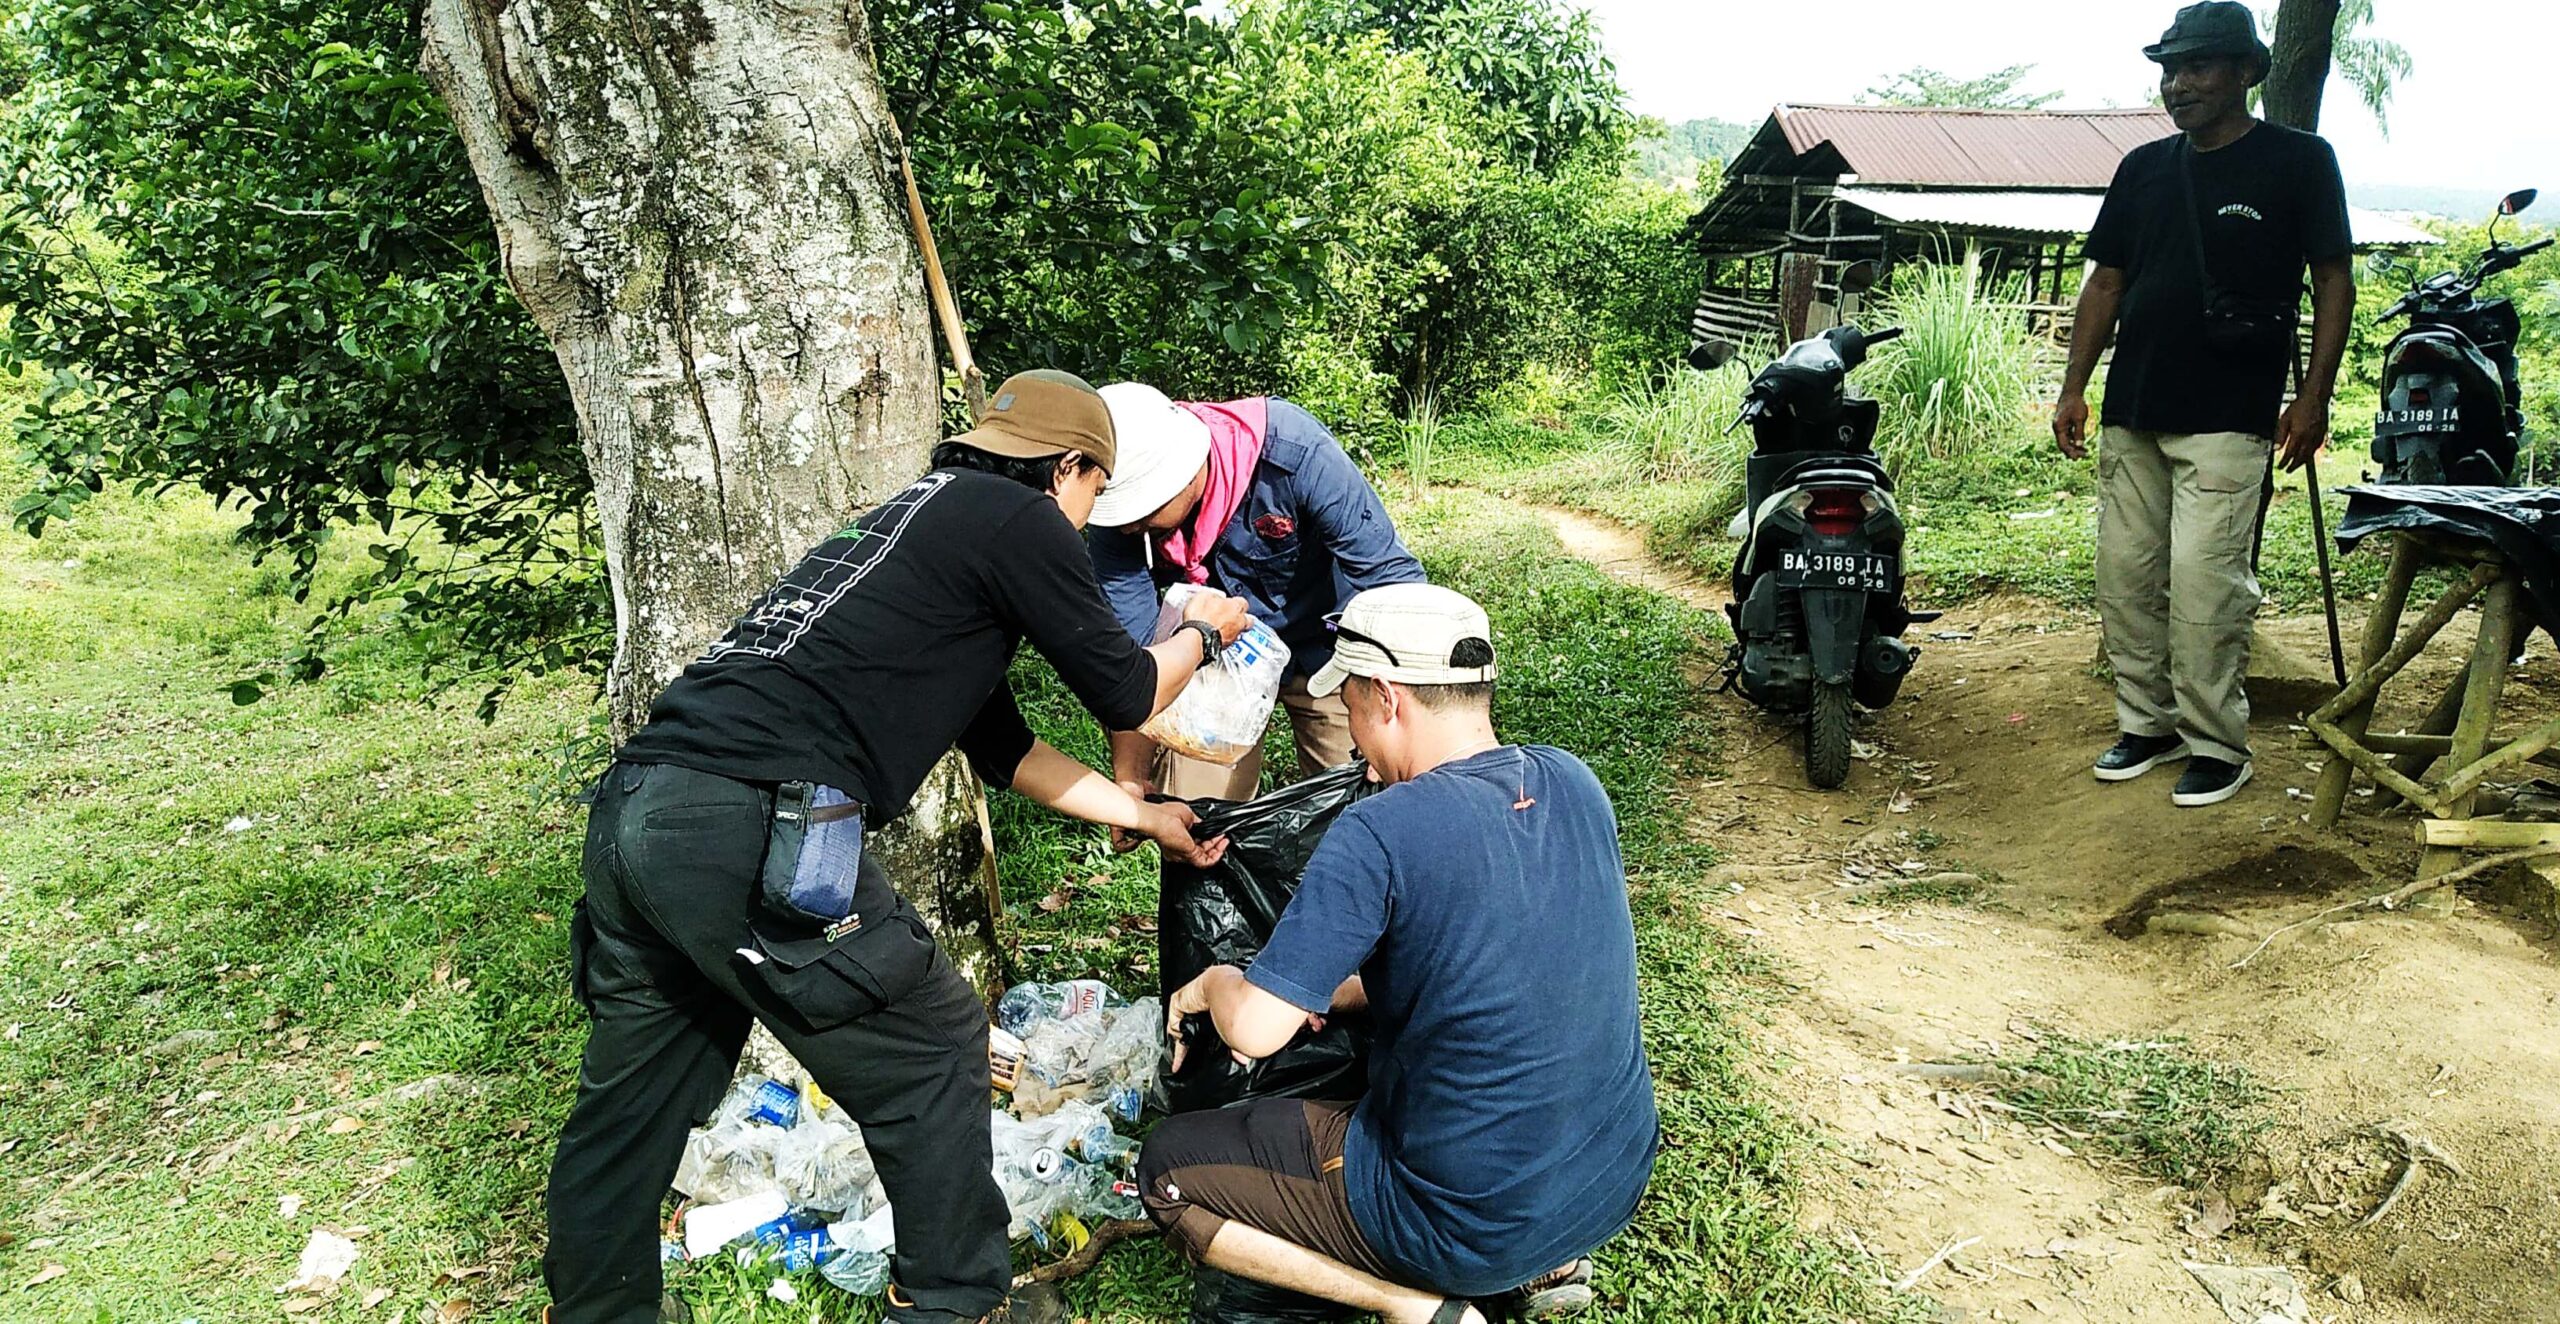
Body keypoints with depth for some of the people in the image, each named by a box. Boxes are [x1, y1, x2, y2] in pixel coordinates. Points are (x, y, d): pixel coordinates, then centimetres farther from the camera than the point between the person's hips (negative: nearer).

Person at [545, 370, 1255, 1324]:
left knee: (633, 1100, 23)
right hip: (752, 828, -9)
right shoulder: (1019, 521, 2)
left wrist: (1144, 815, 40)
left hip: (633, 811, 9)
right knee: (932, 1053, 10)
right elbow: (1123, 693, 9)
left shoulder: (913, 518, 28)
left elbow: (1003, 747, 33)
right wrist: (1203, 634, 30)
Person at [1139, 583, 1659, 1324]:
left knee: (1167, 1170, 8)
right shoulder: (1573, 786, -3)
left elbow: (1255, 1030, -22)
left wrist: (1217, 983, 0)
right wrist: (1330, 991, 13)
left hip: (1477, 1228, -6)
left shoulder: (1379, 834, -24)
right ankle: (1545, 1265, 17)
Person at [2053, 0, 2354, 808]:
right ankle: (2147, 724, 19)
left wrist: (2314, 395, -8)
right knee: (2125, 575, 6)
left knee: (2204, 579, -10)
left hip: (2228, 417, -5)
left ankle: (2216, 746, 2)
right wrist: (2075, 387, 9)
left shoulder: (2298, 161, 0)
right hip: (2132, 414, 5)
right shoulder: (2143, 167, 13)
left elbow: (2333, 281, 0)